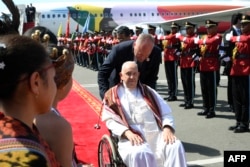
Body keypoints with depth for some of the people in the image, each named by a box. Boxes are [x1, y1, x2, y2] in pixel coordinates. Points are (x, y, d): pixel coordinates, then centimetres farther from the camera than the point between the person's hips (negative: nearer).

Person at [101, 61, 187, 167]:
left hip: (156, 134, 3)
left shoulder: (147, 91, 22)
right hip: (131, 137, -3)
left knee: (175, 146, -27)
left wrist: (167, 128, -8)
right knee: (140, 153, -36)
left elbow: (166, 113, 14)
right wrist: (127, 132, -17)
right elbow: (111, 120, 1)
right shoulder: (113, 95, 14)